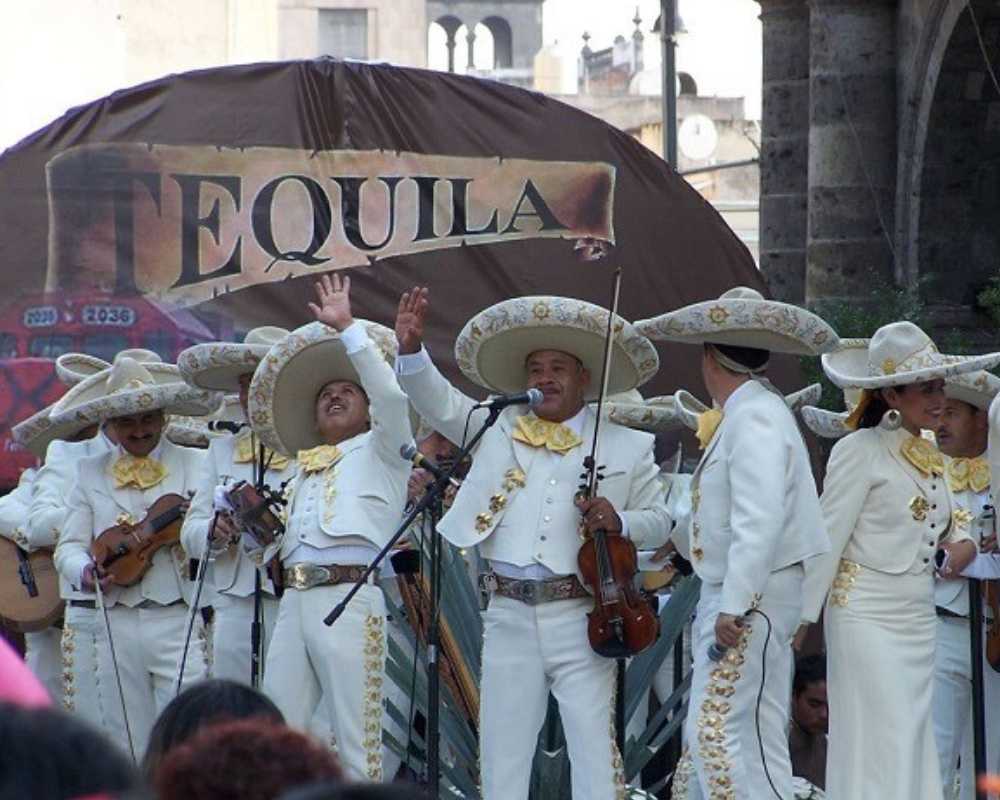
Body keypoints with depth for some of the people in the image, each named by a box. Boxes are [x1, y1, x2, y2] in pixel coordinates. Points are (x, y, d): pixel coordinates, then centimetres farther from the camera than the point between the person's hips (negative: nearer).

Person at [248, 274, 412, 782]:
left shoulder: (380, 451, 12)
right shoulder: (305, 469, 28)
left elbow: (391, 395, -8)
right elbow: (278, 547, 29)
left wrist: (347, 328, -5)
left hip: (350, 600, -6)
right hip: (294, 601, 6)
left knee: (356, 744, -8)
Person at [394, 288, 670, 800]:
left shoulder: (627, 447, 8)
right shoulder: (498, 430, 12)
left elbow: (659, 523, 10)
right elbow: (439, 402, 6)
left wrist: (618, 521, -11)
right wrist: (411, 350, -10)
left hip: (579, 617, -3)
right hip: (509, 617, 3)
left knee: (593, 748, -7)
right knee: (501, 750, 5)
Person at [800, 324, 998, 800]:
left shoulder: (930, 457, 14)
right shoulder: (860, 450, -8)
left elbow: (949, 522, 25)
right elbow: (827, 539, -10)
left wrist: (961, 545, 1)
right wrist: (802, 617, -12)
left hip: (919, 620, 7)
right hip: (868, 617, -7)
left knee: (914, 748, 6)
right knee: (879, 748, -9)